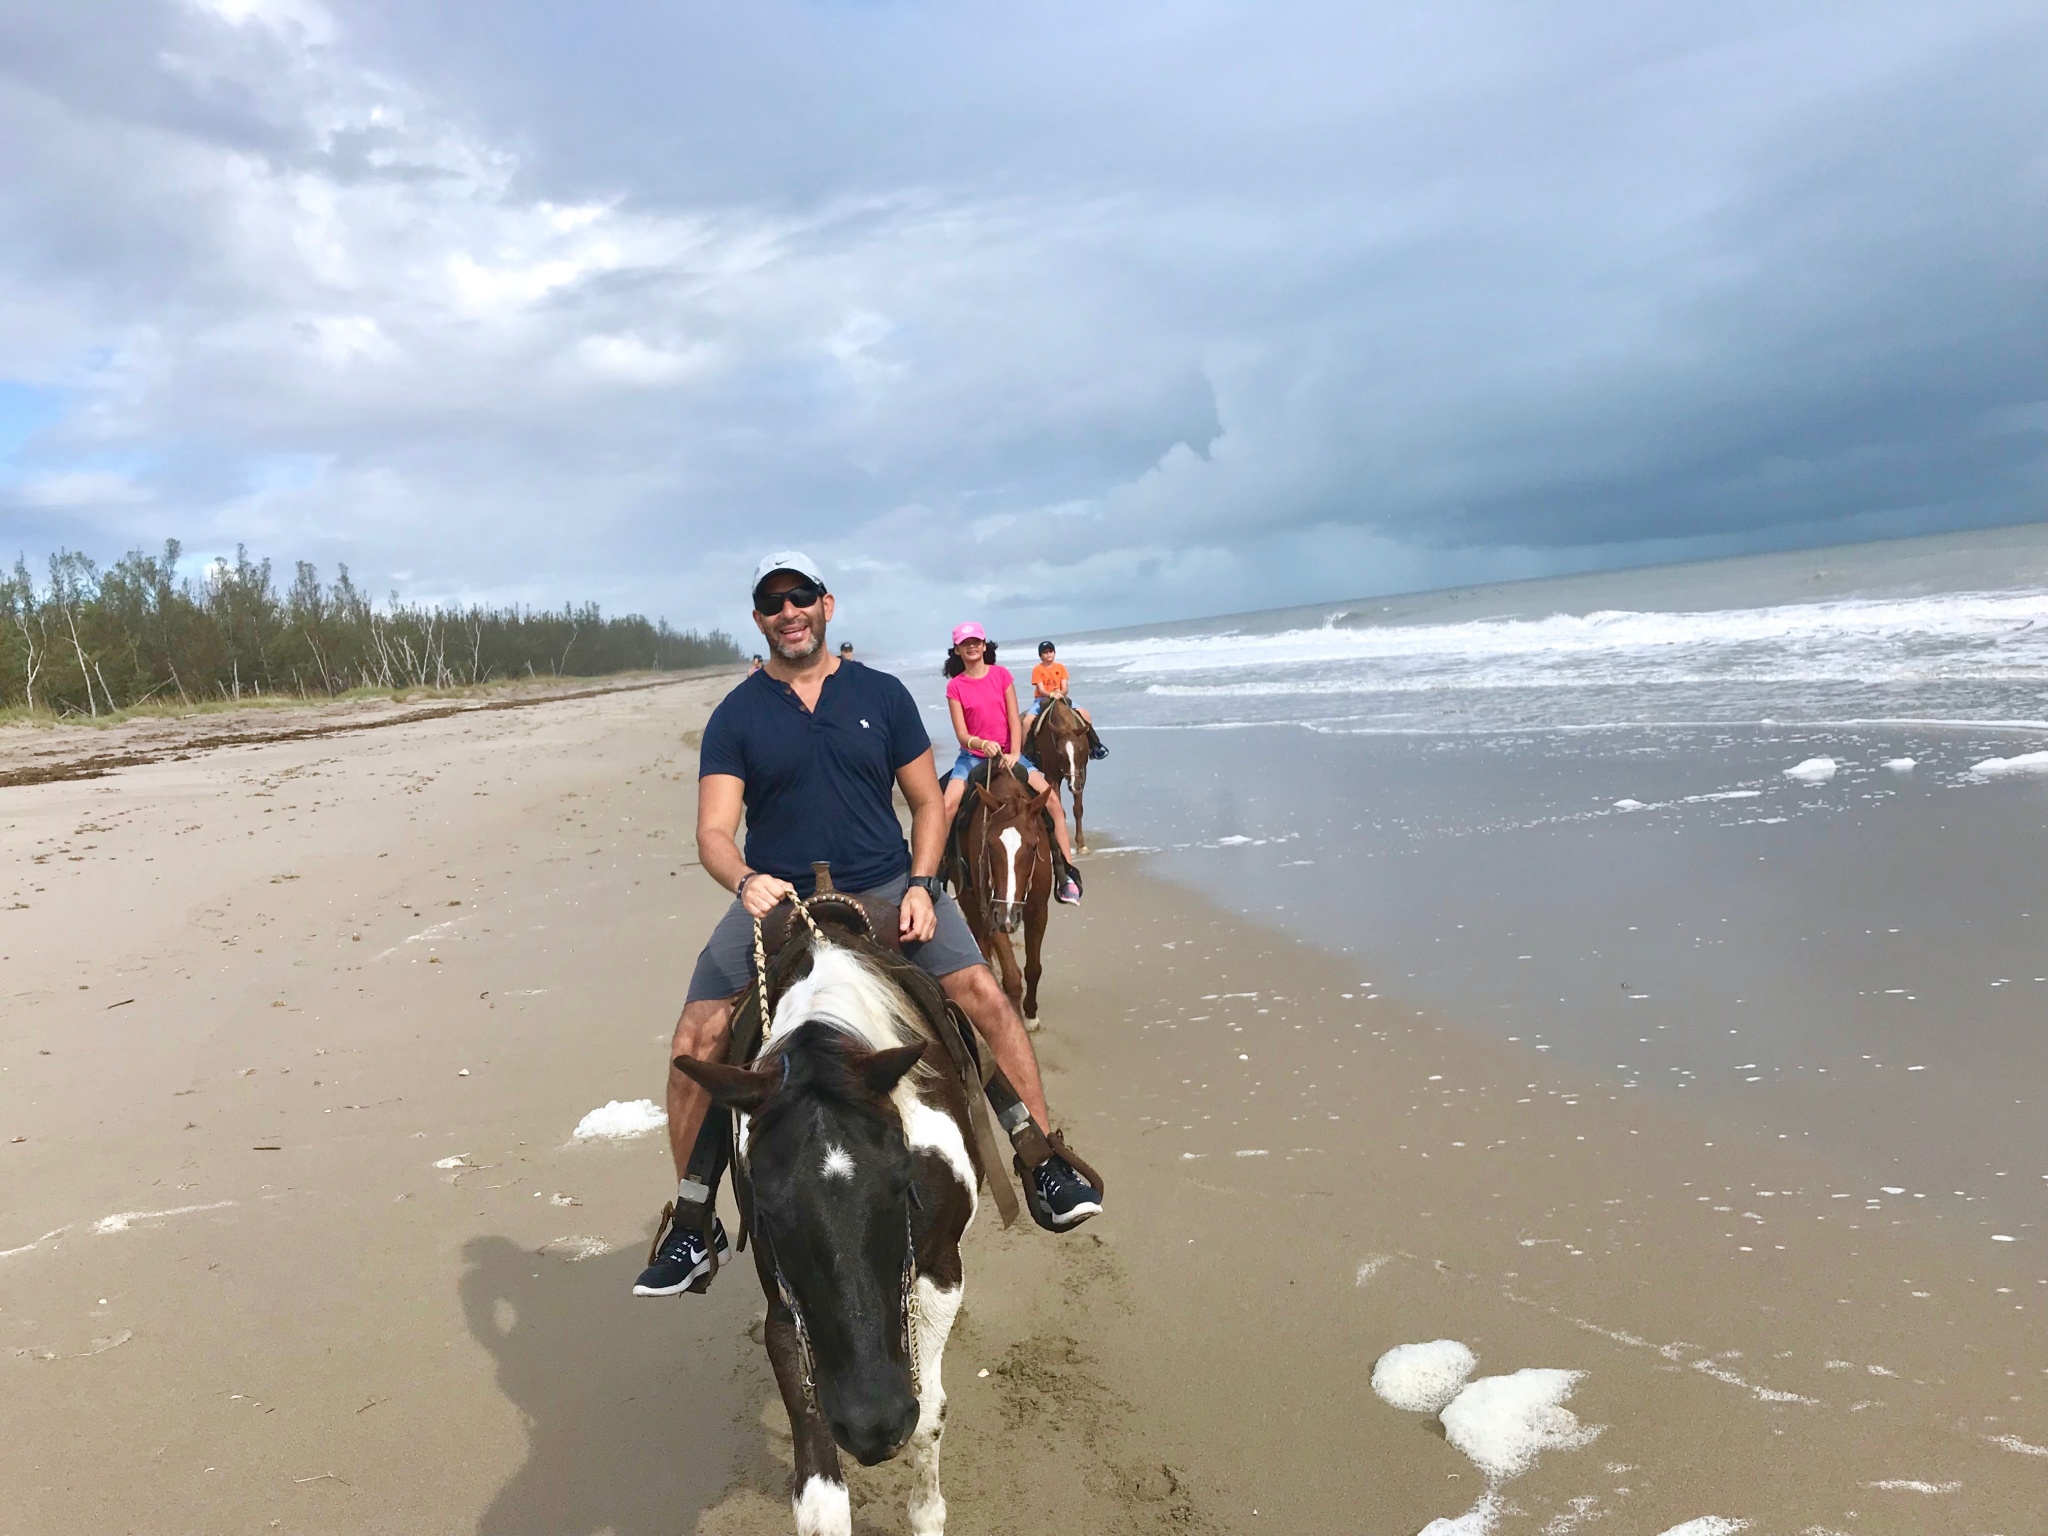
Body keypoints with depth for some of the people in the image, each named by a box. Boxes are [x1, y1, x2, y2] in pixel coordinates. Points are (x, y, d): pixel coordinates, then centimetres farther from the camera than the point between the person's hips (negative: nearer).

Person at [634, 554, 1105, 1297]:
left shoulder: (881, 694, 6)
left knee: (985, 994, -18)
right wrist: (746, 881, -28)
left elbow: (927, 802, 9)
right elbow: (714, 833, -6)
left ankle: (1044, 1164, 0)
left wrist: (921, 885, -7)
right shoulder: (735, 716, 3)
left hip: (885, 888, 1)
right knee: (695, 1042, -15)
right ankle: (692, 1228, 4)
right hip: (774, 897, 0)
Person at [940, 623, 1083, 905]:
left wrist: (1014, 754, -18)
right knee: (948, 806, -25)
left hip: (1007, 753, 1)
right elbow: (961, 734, -9)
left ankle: (1067, 873, -11)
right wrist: (980, 743, -30)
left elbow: (1014, 720, -3)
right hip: (972, 755, 0)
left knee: (1051, 798, -17)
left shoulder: (1001, 675, 0)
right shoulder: (955, 686, -2)